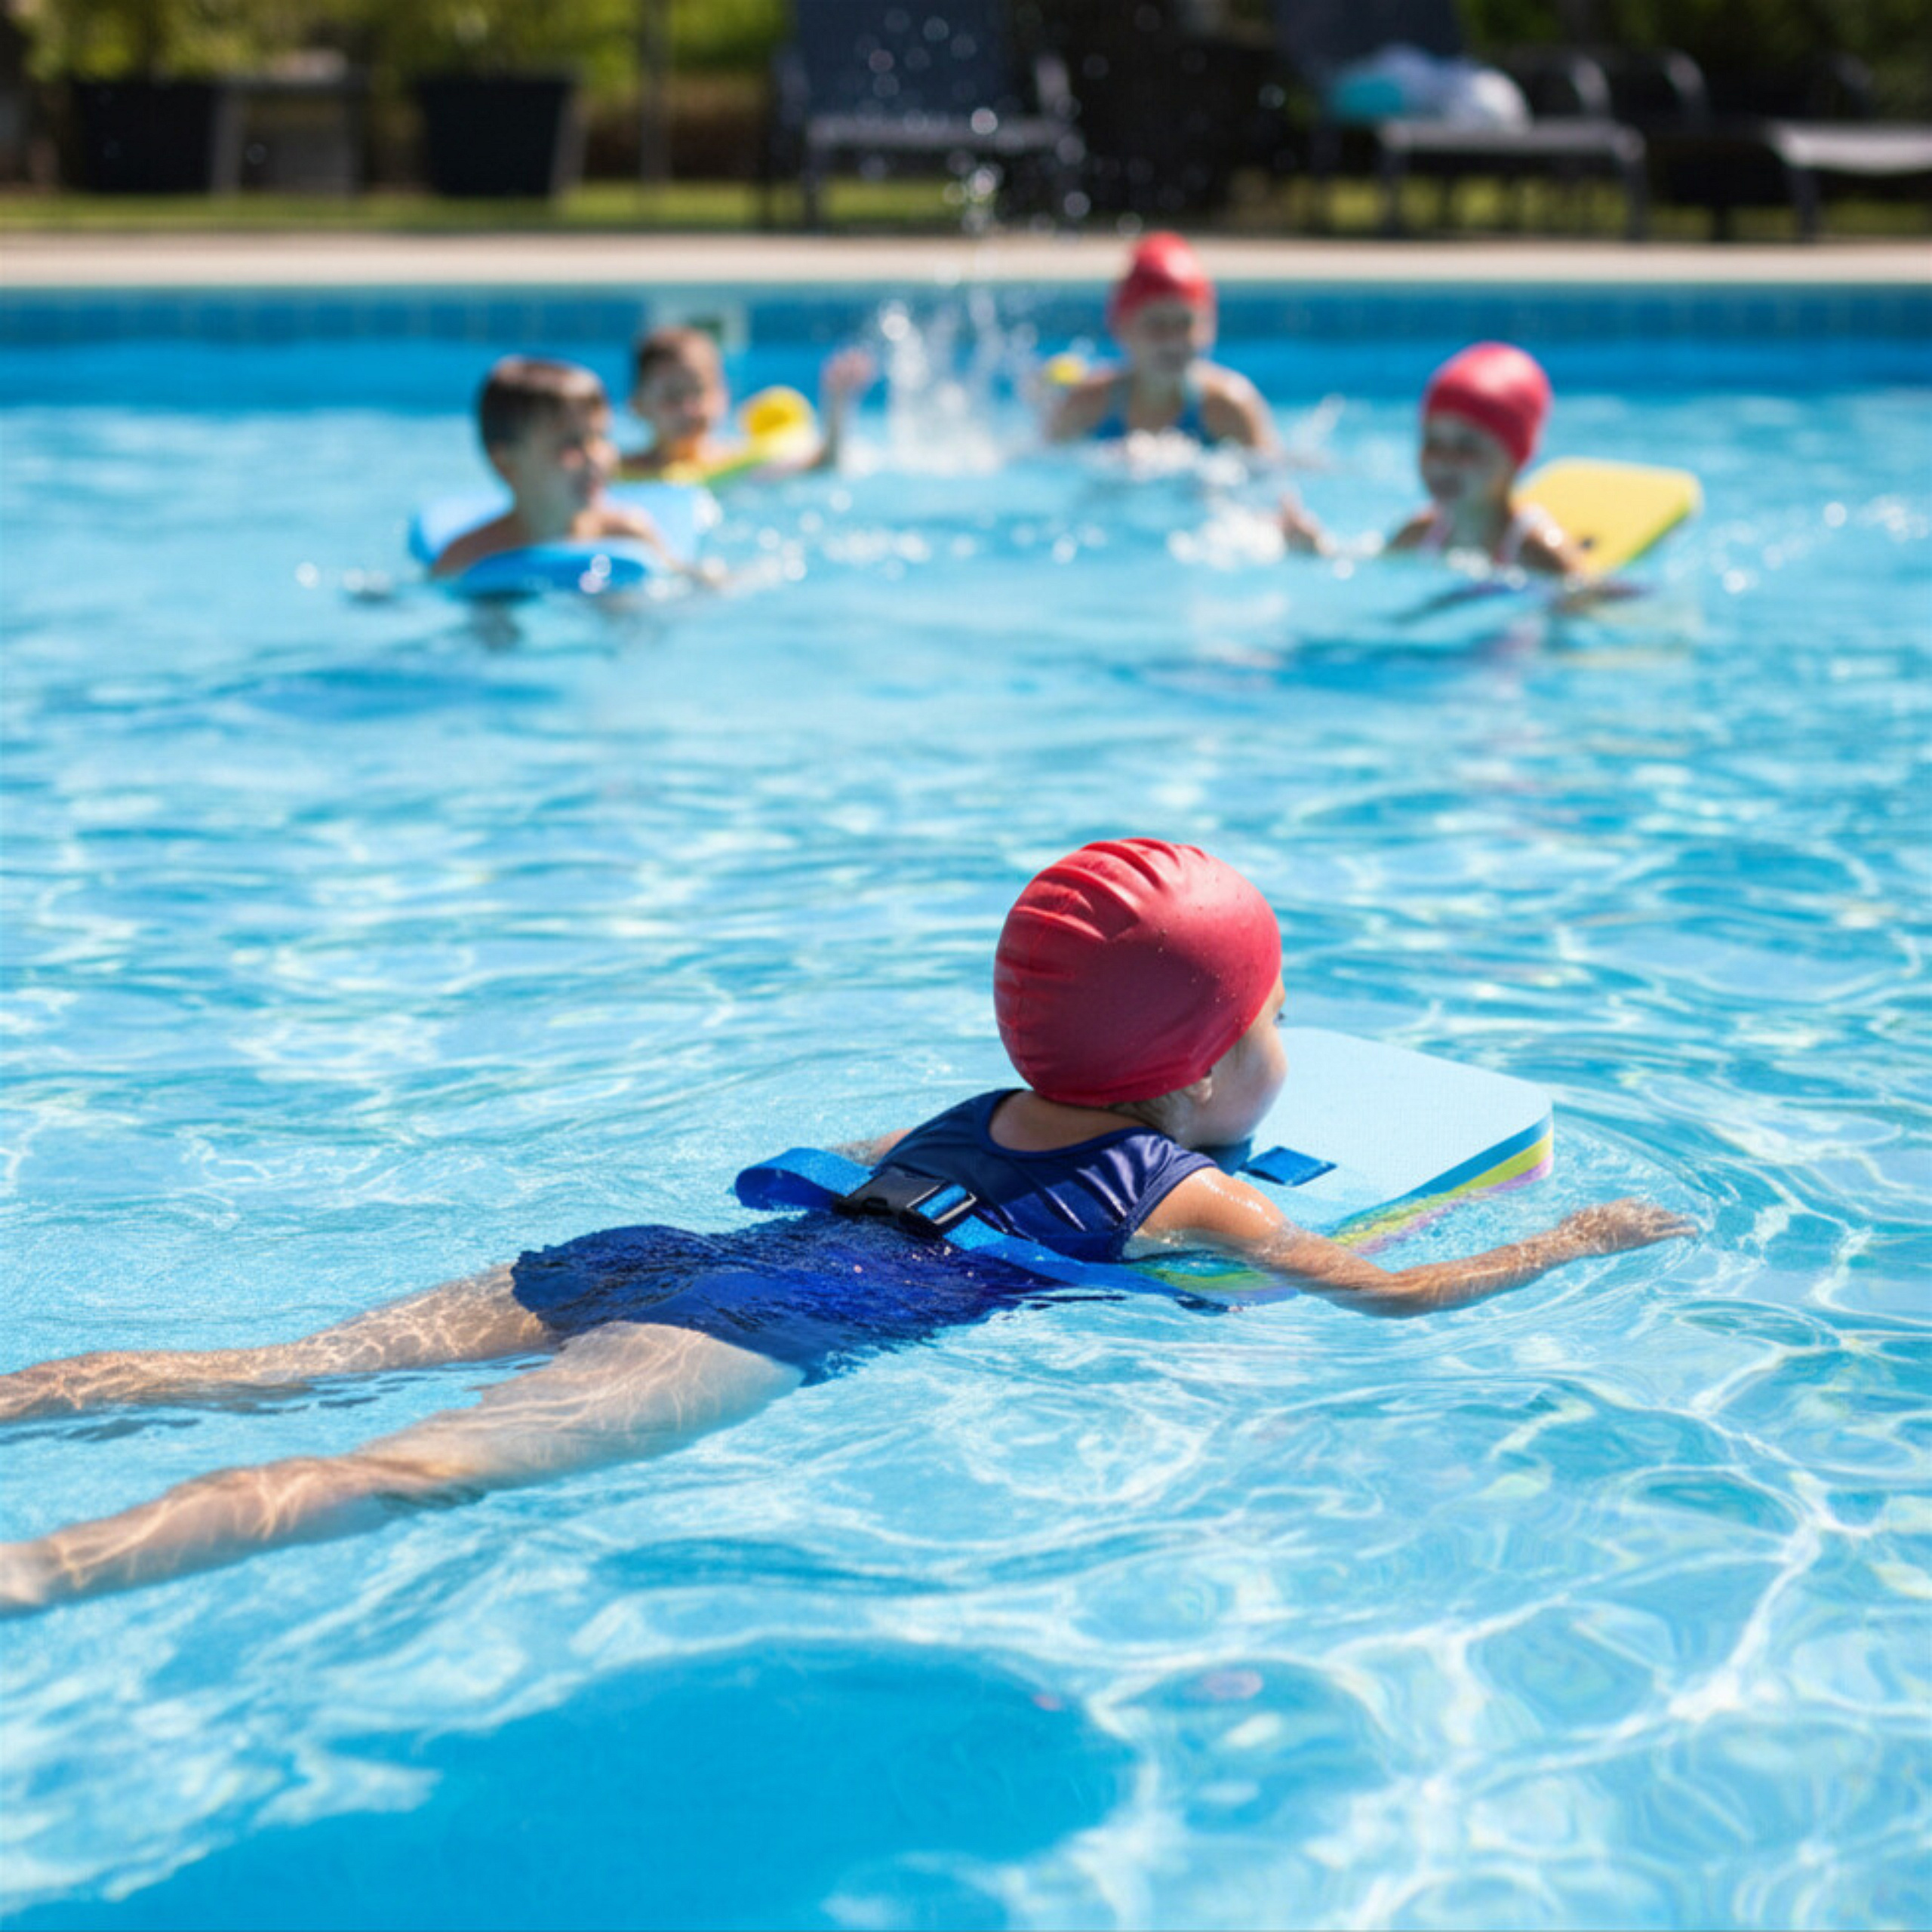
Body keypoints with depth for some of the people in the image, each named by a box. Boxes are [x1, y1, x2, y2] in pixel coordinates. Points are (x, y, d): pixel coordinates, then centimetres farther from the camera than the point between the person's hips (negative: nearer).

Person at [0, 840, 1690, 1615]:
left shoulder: (958, 1122, 30)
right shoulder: (1185, 1199, 9)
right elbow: (1391, 1298, 5)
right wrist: (1581, 1243, 22)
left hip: (635, 1255, 8)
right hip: (750, 1336, -8)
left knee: (287, 1371, -2)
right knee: (424, 1470, -27)